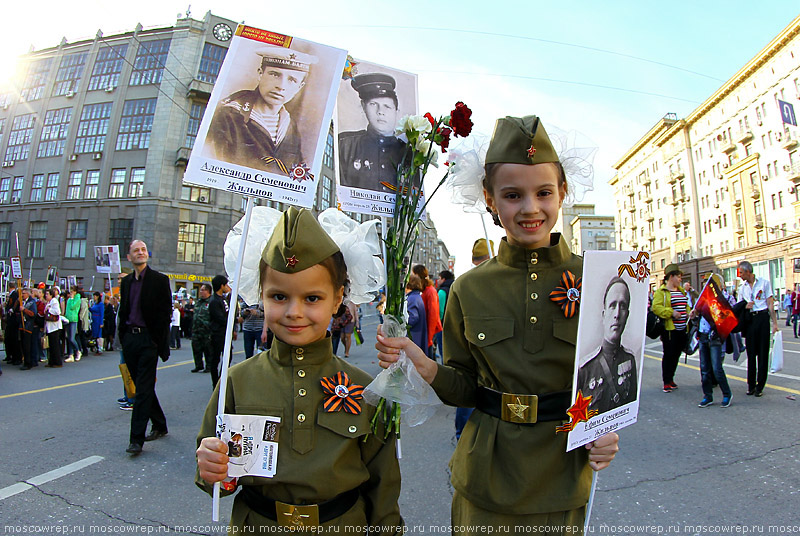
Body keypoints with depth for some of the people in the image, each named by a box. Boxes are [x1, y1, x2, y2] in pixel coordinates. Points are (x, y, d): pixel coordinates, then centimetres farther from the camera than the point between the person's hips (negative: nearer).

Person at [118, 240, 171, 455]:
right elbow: (123, 311, 18)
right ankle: (159, 425, 29)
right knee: (142, 387, 14)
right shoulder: (126, 282, 13)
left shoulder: (159, 280, -4)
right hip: (130, 339, 6)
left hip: (148, 339, -6)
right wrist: (123, 337, 9)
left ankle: (137, 439, -2)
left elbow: (165, 312, -7)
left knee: (143, 389, -6)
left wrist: (160, 341, -11)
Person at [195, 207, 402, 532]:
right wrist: (210, 470, -22)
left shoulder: (363, 390, -14)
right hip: (255, 524, 1)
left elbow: (382, 485, -3)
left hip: (342, 527, 0)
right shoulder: (239, 381, -13)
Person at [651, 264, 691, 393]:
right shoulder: (661, 291, -7)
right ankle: (666, 382, 6)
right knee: (668, 355, -2)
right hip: (669, 329, -7)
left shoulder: (682, 291, 17)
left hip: (682, 329, 7)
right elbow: (655, 307, -17)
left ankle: (671, 378, 26)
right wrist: (671, 312, -24)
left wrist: (689, 313, 9)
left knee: (676, 354, 13)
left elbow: (686, 305, 28)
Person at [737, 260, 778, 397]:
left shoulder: (764, 282, -2)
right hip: (749, 319, 4)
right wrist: (745, 306, -6)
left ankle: (760, 386, 8)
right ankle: (751, 384, 12)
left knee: (763, 352, 0)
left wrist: (774, 322, -6)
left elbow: (770, 304, -3)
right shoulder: (743, 287, 11)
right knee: (751, 352, 5)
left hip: (762, 317, -4)